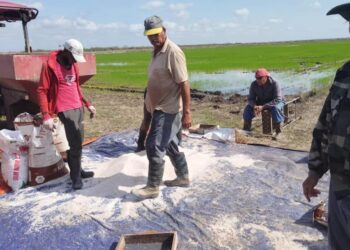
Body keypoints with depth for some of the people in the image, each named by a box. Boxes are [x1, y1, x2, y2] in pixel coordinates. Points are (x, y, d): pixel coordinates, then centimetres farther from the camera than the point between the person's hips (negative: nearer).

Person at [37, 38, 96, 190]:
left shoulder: (73, 65, 11)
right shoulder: (50, 65, -12)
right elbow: (42, 91, -12)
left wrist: (87, 104, 20)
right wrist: (46, 116, -18)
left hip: (79, 107, 7)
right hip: (66, 110, -7)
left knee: (78, 142, 13)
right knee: (75, 143, -8)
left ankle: (77, 170, 26)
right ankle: (76, 177, 5)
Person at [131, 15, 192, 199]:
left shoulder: (173, 52, -16)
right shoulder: (156, 52, 12)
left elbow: (184, 84, -21)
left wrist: (186, 112, -24)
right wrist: (150, 105, 21)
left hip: (169, 110, -10)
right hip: (160, 109, 10)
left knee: (154, 146, -7)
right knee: (170, 145, 17)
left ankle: (152, 188, 5)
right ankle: (183, 177, 32)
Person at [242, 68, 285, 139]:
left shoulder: (274, 84, -26)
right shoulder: (254, 85, -14)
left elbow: (277, 100, -32)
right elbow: (251, 98, -9)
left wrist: (263, 107, -41)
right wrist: (254, 106, -33)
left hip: (275, 102, -4)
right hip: (261, 103, 4)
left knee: (275, 108, -39)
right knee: (248, 108, -20)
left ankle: (278, 131, -25)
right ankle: (246, 129, -7)